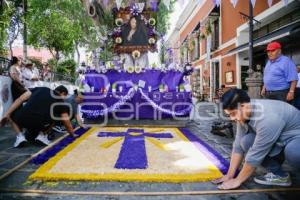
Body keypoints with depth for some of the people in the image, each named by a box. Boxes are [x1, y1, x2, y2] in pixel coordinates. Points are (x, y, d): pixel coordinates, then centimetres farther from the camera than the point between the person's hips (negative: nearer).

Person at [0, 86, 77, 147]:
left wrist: (7, 115, 12)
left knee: (12, 115, 35)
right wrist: (73, 135, 32)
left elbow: (20, 99, 11)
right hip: (41, 125, -1)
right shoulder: (60, 101, 17)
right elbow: (66, 122, 18)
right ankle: (42, 135, 13)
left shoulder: (40, 89, 22)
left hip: (23, 119, 1)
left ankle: (20, 135, 14)